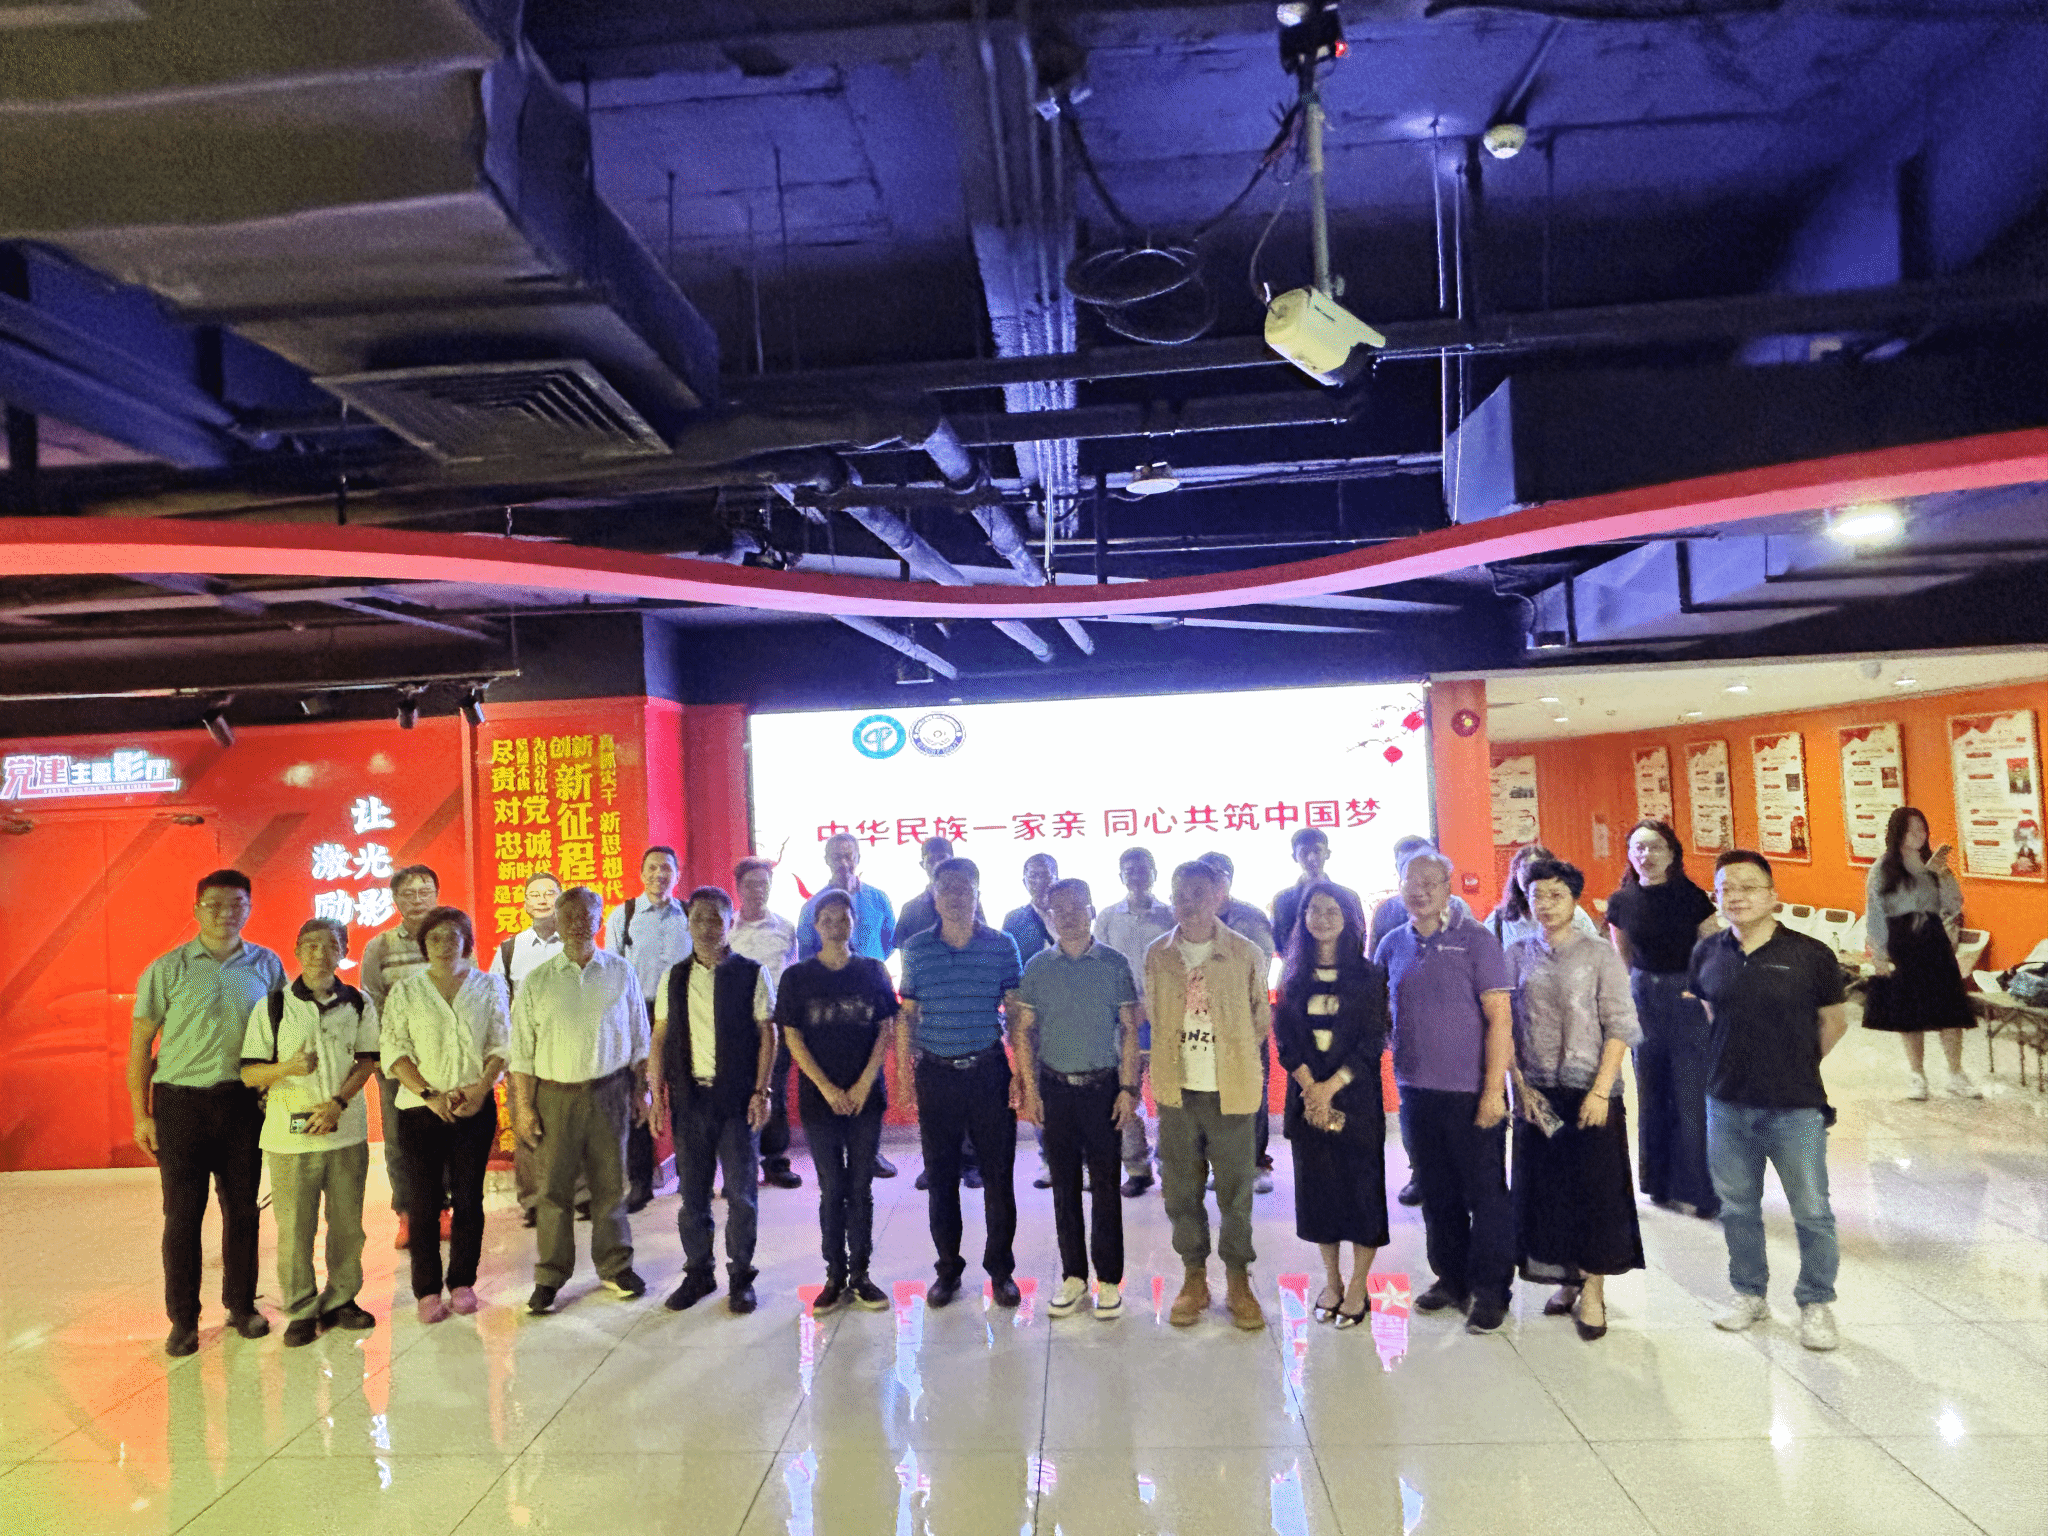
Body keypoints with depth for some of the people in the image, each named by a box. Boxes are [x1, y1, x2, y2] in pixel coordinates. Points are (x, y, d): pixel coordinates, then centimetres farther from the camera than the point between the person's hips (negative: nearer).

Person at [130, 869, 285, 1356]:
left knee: (243, 1208, 9)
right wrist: (141, 1114, -2)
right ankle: (183, 1319, 16)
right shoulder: (168, 969, -1)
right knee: (182, 1214, 4)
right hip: (181, 1101, -2)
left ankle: (241, 1305, 23)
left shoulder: (266, 965, 5)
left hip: (242, 1101, 2)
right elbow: (140, 1044, 1)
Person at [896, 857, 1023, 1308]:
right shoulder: (916, 949, 2)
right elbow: (906, 1016, 6)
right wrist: (903, 1074, 1)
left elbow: (1016, 1013, 2)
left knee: (998, 1174, 5)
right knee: (941, 1177, 8)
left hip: (989, 1071, -1)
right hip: (936, 1073, 1)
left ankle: (1000, 1268, 22)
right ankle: (948, 1268, 25)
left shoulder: (1002, 946, 0)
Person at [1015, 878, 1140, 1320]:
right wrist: (1030, 1090, -1)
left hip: (1103, 1086, -2)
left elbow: (1129, 1029, 0)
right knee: (1064, 1185, 9)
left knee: (1105, 1184, 3)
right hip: (1055, 1086, 2)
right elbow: (1025, 1032, 5)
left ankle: (1109, 1279, 15)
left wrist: (1129, 1088, -6)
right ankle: (1073, 1275, 22)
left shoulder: (1114, 964, -2)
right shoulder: (1037, 968, 3)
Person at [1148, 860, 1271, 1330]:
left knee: (1236, 1189, 6)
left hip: (1230, 1091, -2)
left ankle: (1238, 1280, 23)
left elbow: (1262, 1019, 4)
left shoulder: (1246, 954, -7)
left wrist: (1235, 1059, 5)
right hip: (1177, 1090, 2)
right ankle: (1194, 1278, 26)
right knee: (1181, 1189, 10)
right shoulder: (1157, 954, 1)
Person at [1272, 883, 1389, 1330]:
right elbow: (1284, 1036, 1)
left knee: (1361, 1186, 1)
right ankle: (1331, 1281, 23)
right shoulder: (1294, 976, 6)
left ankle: (1358, 1287, 14)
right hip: (1307, 1097, 3)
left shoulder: (1368, 975, -2)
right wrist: (1310, 1087, -12)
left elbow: (1373, 1040, -8)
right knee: (1316, 1186, 8)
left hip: (1355, 1095, -3)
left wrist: (1332, 1086, -16)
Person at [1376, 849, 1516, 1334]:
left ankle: (1491, 1291, 17)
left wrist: (1494, 1089, -14)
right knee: (1436, 1194, 15)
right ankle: (1452, 1280, 30)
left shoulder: (1475, 940, -7)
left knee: (1485, 1194, 4)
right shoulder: (1393, 945, 8)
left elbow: (1500, 1017, -10)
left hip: (1471, 1093, -5)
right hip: (1417, 1090, 5)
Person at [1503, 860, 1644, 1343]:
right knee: (1544, 1189, 8)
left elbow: (1620, 1028, -6)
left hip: (1590, 1090, -3)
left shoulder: (1600, 956, -3)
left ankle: (1593, 1291, 15)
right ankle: (1567, 1282, 25)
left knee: (1595, 1191, 2)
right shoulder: (1517, 955, 5)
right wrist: (1520, 1085, -3)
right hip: (1536, 1091, 3)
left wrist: (1600, 1091, -13)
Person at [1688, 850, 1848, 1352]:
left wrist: (1798, 1066, 9)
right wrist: (1734, 1056, 10)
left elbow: (1833, 1020, 3)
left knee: (1812, 1212, 7)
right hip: (1727, 1104, 3)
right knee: (1737, 1207, 15)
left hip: (1795, 1107, -3)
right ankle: (1749, 1294, 33)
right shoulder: (1707, 953, -2)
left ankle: (1816, 1304, 28)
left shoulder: (1810, 955, -10)